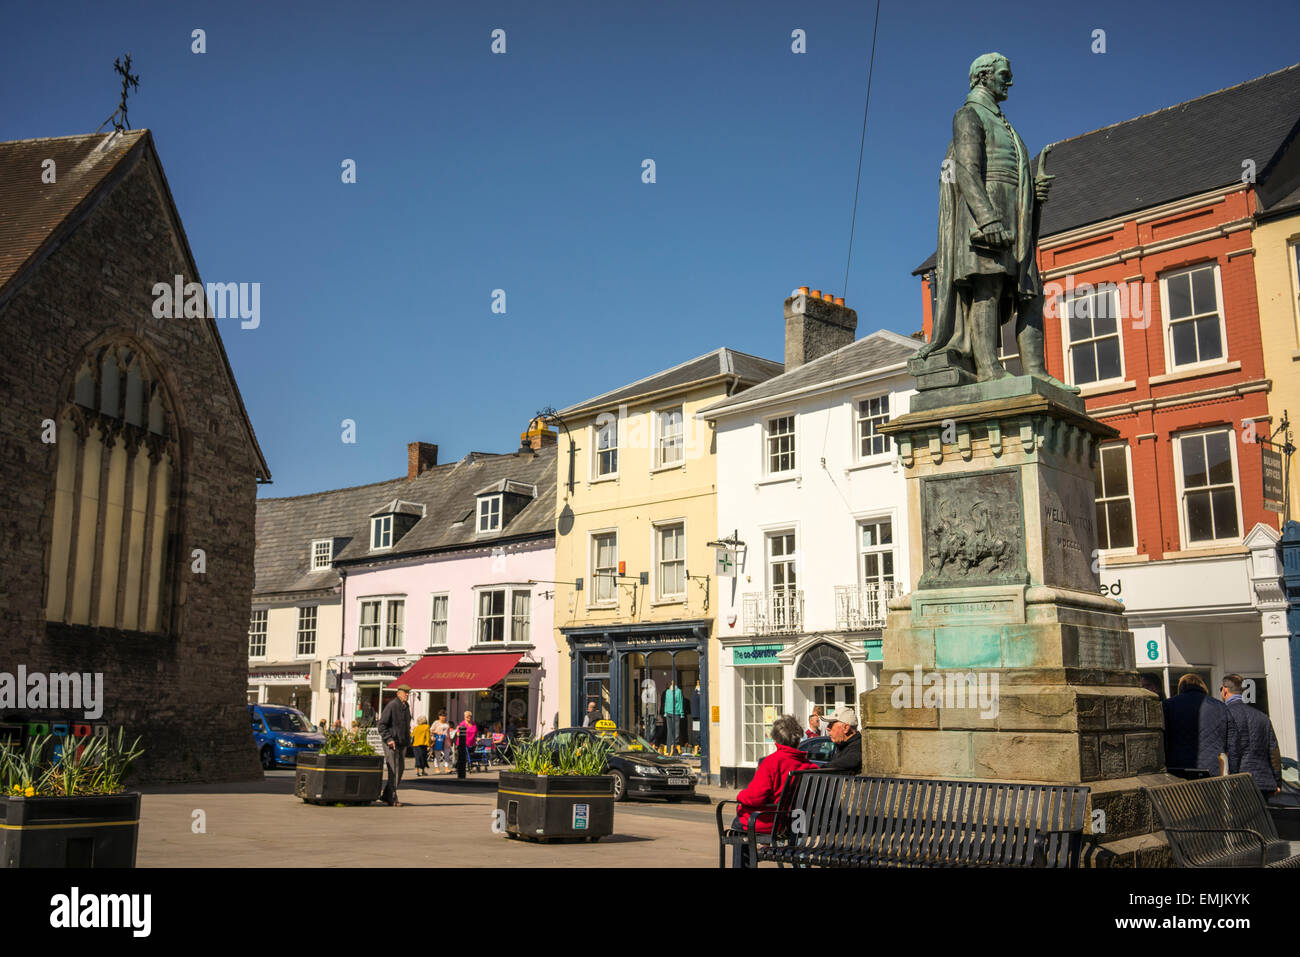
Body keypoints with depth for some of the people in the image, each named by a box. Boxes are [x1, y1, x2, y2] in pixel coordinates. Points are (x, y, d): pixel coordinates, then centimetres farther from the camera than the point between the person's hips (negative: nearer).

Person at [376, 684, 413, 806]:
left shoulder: (406, 707, 15)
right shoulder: (391, 706, -11)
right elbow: (381, 725, -14)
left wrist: (407, 740, 17)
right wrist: (389, 739, -21)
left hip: (402, 744, 8)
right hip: (392, 745, -8)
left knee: (400, 770, 10)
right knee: (393, 771, -7)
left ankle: (386, 796, 20)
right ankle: (392, 799, -1)